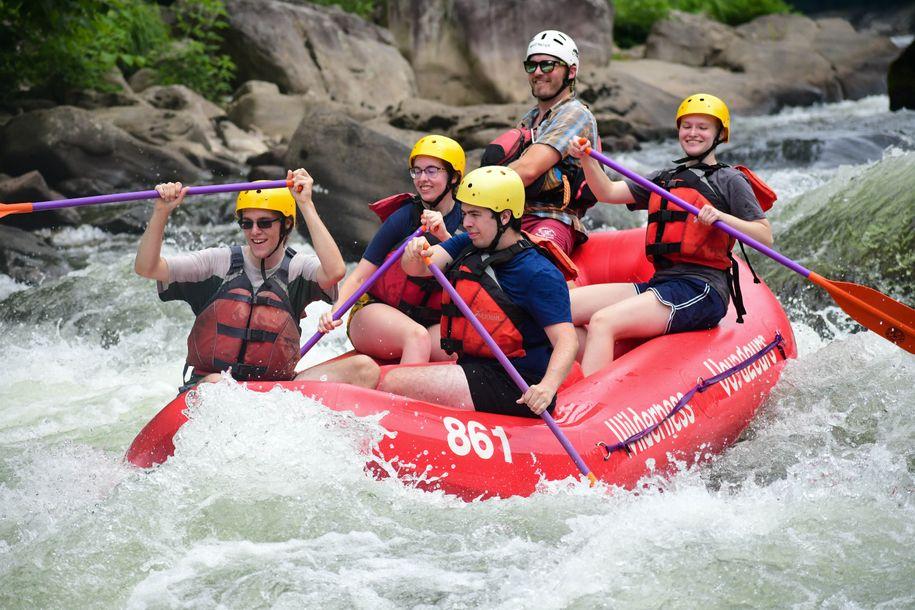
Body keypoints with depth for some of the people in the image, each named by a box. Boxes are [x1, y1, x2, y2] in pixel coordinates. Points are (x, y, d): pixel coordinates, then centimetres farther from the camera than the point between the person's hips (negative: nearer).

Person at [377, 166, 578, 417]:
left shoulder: (539, 274, -15)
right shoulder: (469, 245, 9)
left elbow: (567, 341, -22)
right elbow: (417, 269, -1)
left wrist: (548, 386, -40)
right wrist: (416, 253, -26)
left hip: (516, 392, -9)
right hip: (474, 368, 9)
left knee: (393, 384, -17)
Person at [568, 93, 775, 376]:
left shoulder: (729, 181, 5)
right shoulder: (663, 179, 24)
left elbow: (766, 236, -3)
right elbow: (607, 192, 13)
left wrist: (721, 216, -18)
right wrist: (587, 159, -4)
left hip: (701, 290, -7)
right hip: (660, 283, 8)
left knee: (602, 322, -28)